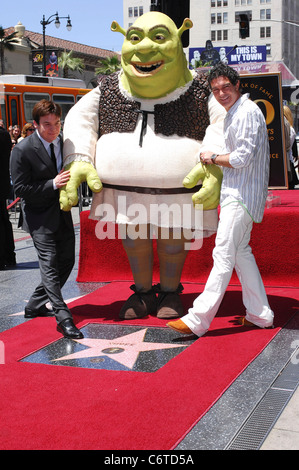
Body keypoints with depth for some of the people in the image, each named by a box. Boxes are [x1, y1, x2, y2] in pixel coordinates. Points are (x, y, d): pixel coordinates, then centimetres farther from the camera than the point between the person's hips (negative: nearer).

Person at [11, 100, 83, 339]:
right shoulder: (23, 150, -15)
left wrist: (70, 183, -4)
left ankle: (35, 305, 26)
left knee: (67, 260, 10)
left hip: (63, 211, 7)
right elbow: (21, 188, -16)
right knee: (49, 263, -13)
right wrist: (53, 184, -24)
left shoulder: (65, 142, 2)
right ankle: (64, 318, -13)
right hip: (39, 214, -6)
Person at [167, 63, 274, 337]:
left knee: (224, 255, -12)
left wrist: (213, 158, -7)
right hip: (236, 192, 11)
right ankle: (260, 314, 21)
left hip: (241, 196, -11)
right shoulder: (233, 113, 19)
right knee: (240, 252, 14)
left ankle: (198, 319, -13)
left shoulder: (247, 112, -13)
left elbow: (242, 158, -21)